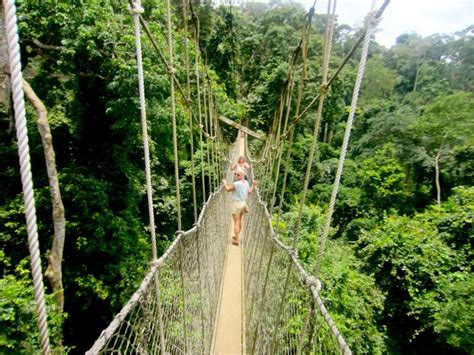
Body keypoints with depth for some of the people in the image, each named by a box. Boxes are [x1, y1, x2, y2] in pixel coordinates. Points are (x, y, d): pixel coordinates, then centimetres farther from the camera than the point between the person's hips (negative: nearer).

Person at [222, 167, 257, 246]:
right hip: (243, 203, 8)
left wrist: (225, 182, 1)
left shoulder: (236, 184, -23)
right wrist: (253, 185, 12)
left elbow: (228, 189, -15)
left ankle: (237, 241, 5)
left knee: (236, 222, 0)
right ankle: (237, 237, 37)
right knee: (239, 220, 22)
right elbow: (249, 192, 4)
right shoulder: (246, 182, 0)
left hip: (236, 204, -8)